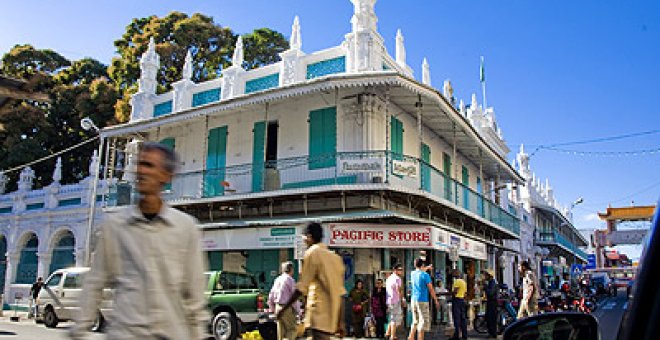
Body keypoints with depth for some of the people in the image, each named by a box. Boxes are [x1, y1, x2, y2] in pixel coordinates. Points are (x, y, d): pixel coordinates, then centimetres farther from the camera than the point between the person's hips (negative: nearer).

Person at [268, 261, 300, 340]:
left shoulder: (277, 280, 12)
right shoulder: (290, 280, -11)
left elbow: (271, 297, 16)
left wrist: (273, 309, 25)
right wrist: (298, 311, -4)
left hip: (278, 307, 7)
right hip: (287, 308, -7)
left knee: (281, 331, 11)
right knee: (292, 330, -1)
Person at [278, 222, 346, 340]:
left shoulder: (312, 253, -5)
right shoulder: (336, 257, 16)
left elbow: (302, 288, -11)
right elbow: (340, 292, 15)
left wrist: (283, 309, -2)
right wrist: (340, 323, 17)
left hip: (319, 317, -8)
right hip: (331, 317, 8)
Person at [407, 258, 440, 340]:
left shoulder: (413, 274, 8)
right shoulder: (425, 275, -10)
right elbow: (431, 289, -8)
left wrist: (427, 268, 48)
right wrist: (436, 300, 1)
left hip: (413, 299, 6)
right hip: (422, 300, -6)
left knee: (415, 321, 15)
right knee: (423, 321, -1)